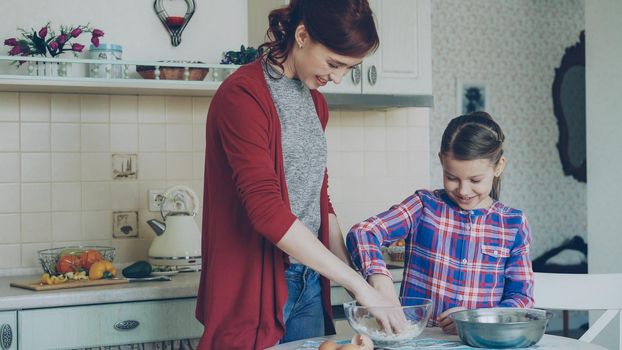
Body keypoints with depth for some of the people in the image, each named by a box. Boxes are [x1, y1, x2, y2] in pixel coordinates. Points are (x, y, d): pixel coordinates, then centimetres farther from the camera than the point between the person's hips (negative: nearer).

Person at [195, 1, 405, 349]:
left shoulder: (316, 103, 11)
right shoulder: (243, 95, -15)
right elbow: (266, 209, -23)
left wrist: (357, 277, 5)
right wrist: (357, 283, -21)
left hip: (309, 283, 8)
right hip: (254, 288, -7)